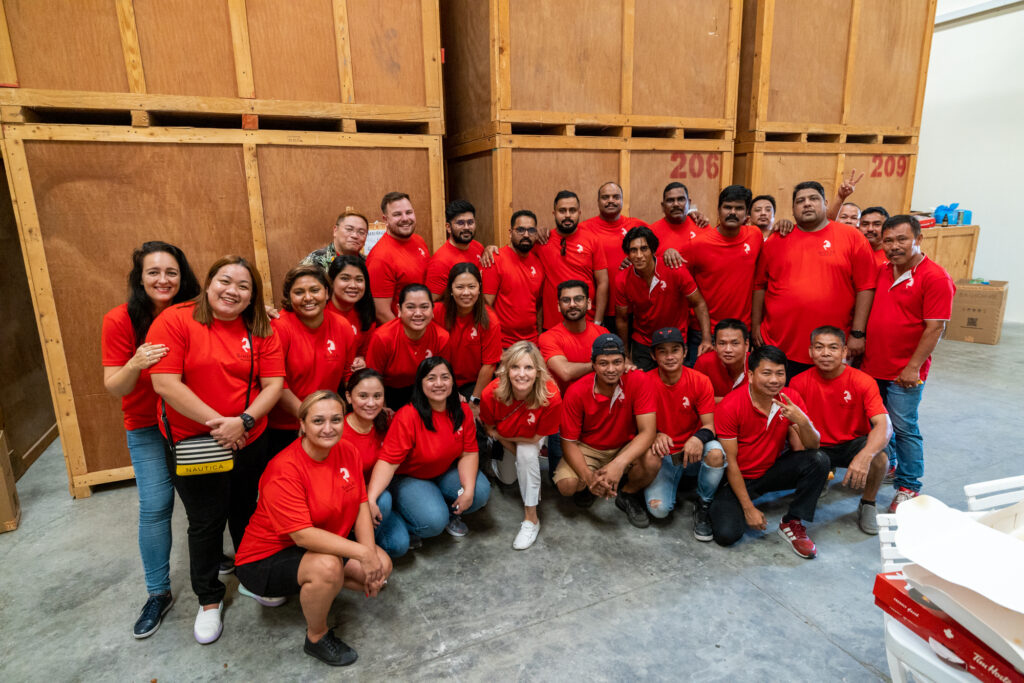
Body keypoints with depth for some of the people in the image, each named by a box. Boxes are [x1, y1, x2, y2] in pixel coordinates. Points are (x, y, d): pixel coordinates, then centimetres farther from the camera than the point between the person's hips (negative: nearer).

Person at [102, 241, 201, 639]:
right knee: (155, 507, -1)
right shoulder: (120, 320, -12)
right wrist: (135, 364, -31)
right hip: (147, 428, -1)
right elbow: (114, 388, -11)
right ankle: (158, 593, 17)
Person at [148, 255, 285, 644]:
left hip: (250, 441, 3)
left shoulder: (261, 330, -1)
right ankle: (209, 600, 32)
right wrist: (216, 421, -19)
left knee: (245, 513, 19)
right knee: (206, 521, 11)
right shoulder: (175, 320, -11)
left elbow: (273, 384, -5)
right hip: (192, 444, -3)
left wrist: (243, 420, -20)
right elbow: (165, 383, -18)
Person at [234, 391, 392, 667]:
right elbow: (303, 535, -30)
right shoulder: (284, 470, -27)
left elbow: (361, 506, -5)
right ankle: (316, 638, -5)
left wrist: (371, 555, -17)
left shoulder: (347, 451, -8)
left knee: (382, 566, -9)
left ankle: (310, 587, 13)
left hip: (326, 543, 7)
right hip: (266, 559, -6)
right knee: (327, 566, -34)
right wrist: (361, 552, -30)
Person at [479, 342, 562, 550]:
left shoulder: (551, 397, -41)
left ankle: (531, 518, -17)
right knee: (507, 478, 10)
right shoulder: (491, 394, -36)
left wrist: (499, 435, -21)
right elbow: (490, 429, -14)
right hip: (504, 439, 2)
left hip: (530, 439, -2)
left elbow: (535, 438, -25)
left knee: (527, 453, -31)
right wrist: (512, 449, -15)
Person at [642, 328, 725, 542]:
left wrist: (699, 438, -34)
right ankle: (670, 484, 15)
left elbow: (709, 425, -9)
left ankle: (703, 507, -6)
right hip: (663, 456, -1)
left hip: (693, 453, 1)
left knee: (716, 452, -35)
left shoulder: (700, 381, -7)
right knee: (659, 510, -23)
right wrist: (656, 436, -30)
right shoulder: (646, 382, -9)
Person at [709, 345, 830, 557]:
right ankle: (717, 506, 11)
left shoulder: (791, 399, -9)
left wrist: (802, 421, -33)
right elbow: (730, 462, -16)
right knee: (727, 534, -25)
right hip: (738, 478, -4)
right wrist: (749, 508, -16)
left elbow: (812, 447, -11)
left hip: (771, 471, 4)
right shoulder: (729, 407, -21)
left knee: (819, 461, -20)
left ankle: (792, 523, -5)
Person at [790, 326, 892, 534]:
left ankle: (867, 505, 0)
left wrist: (864, 456, -46)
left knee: (879, 459, -33)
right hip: (818, 447, 2)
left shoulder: (863, 381, -15)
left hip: (854, 443, -1)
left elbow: (884, 425, -27)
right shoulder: (799, 382, -11)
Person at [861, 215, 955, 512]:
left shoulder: (935, 277, -11)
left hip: (905, 373, -6)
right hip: (872, 366, 6)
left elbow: (935, 327, -15)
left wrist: (913, 367, -17)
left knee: (904, 428, 2)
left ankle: (908, 487, 15)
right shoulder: (881, 272, 8)